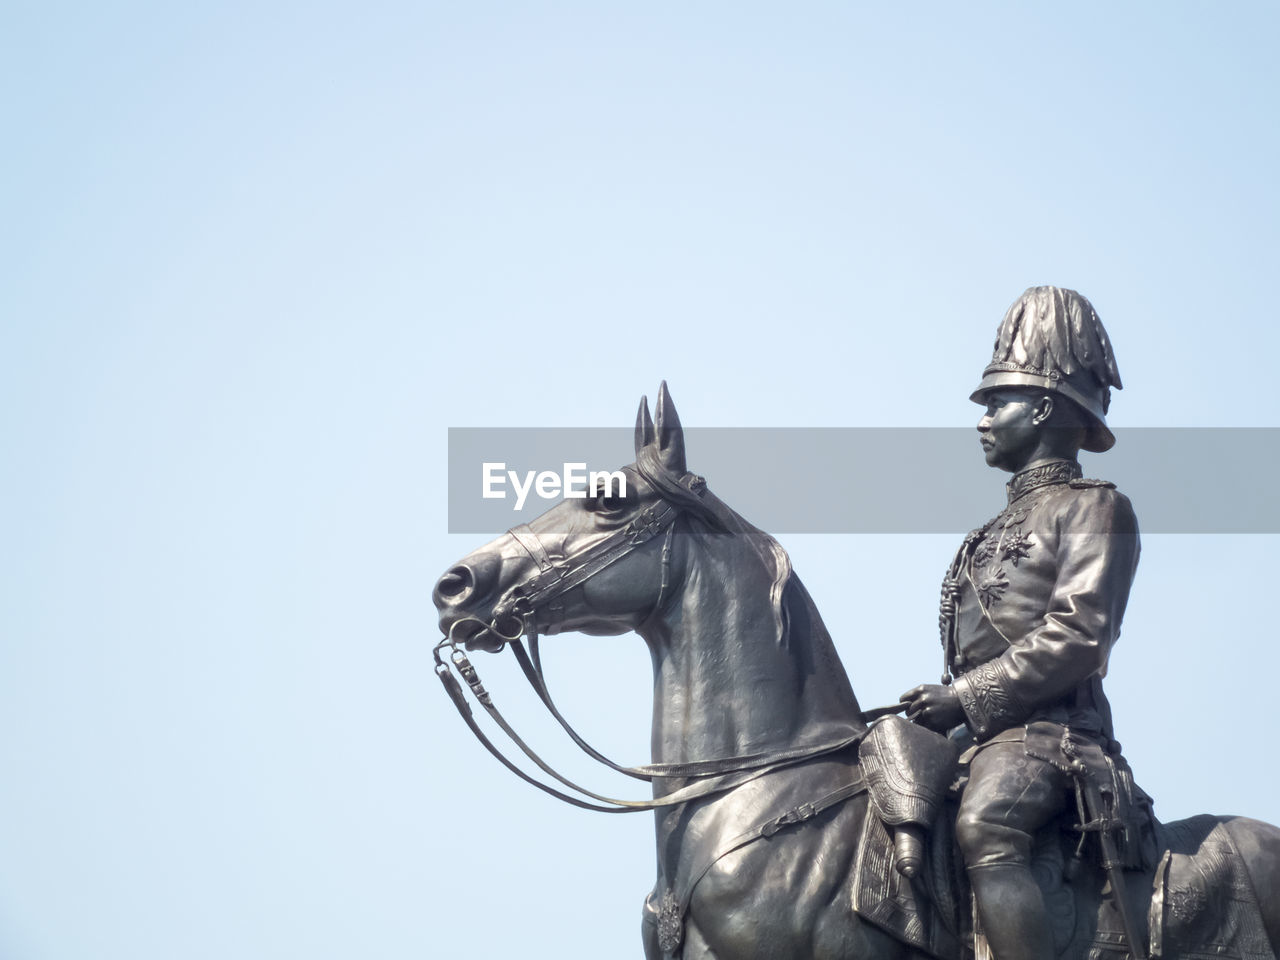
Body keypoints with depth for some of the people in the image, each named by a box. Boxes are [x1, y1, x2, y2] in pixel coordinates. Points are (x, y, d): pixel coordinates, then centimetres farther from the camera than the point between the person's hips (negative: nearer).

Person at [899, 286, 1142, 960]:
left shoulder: (1095, 507, 1)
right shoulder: (1004, 525, 26)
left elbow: (1077, 637, -13)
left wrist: (965, 698, -16)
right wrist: (942, 707, 7)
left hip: (1049, 729, -9)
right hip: (988, 735, 9)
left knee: (983, 829, -36)